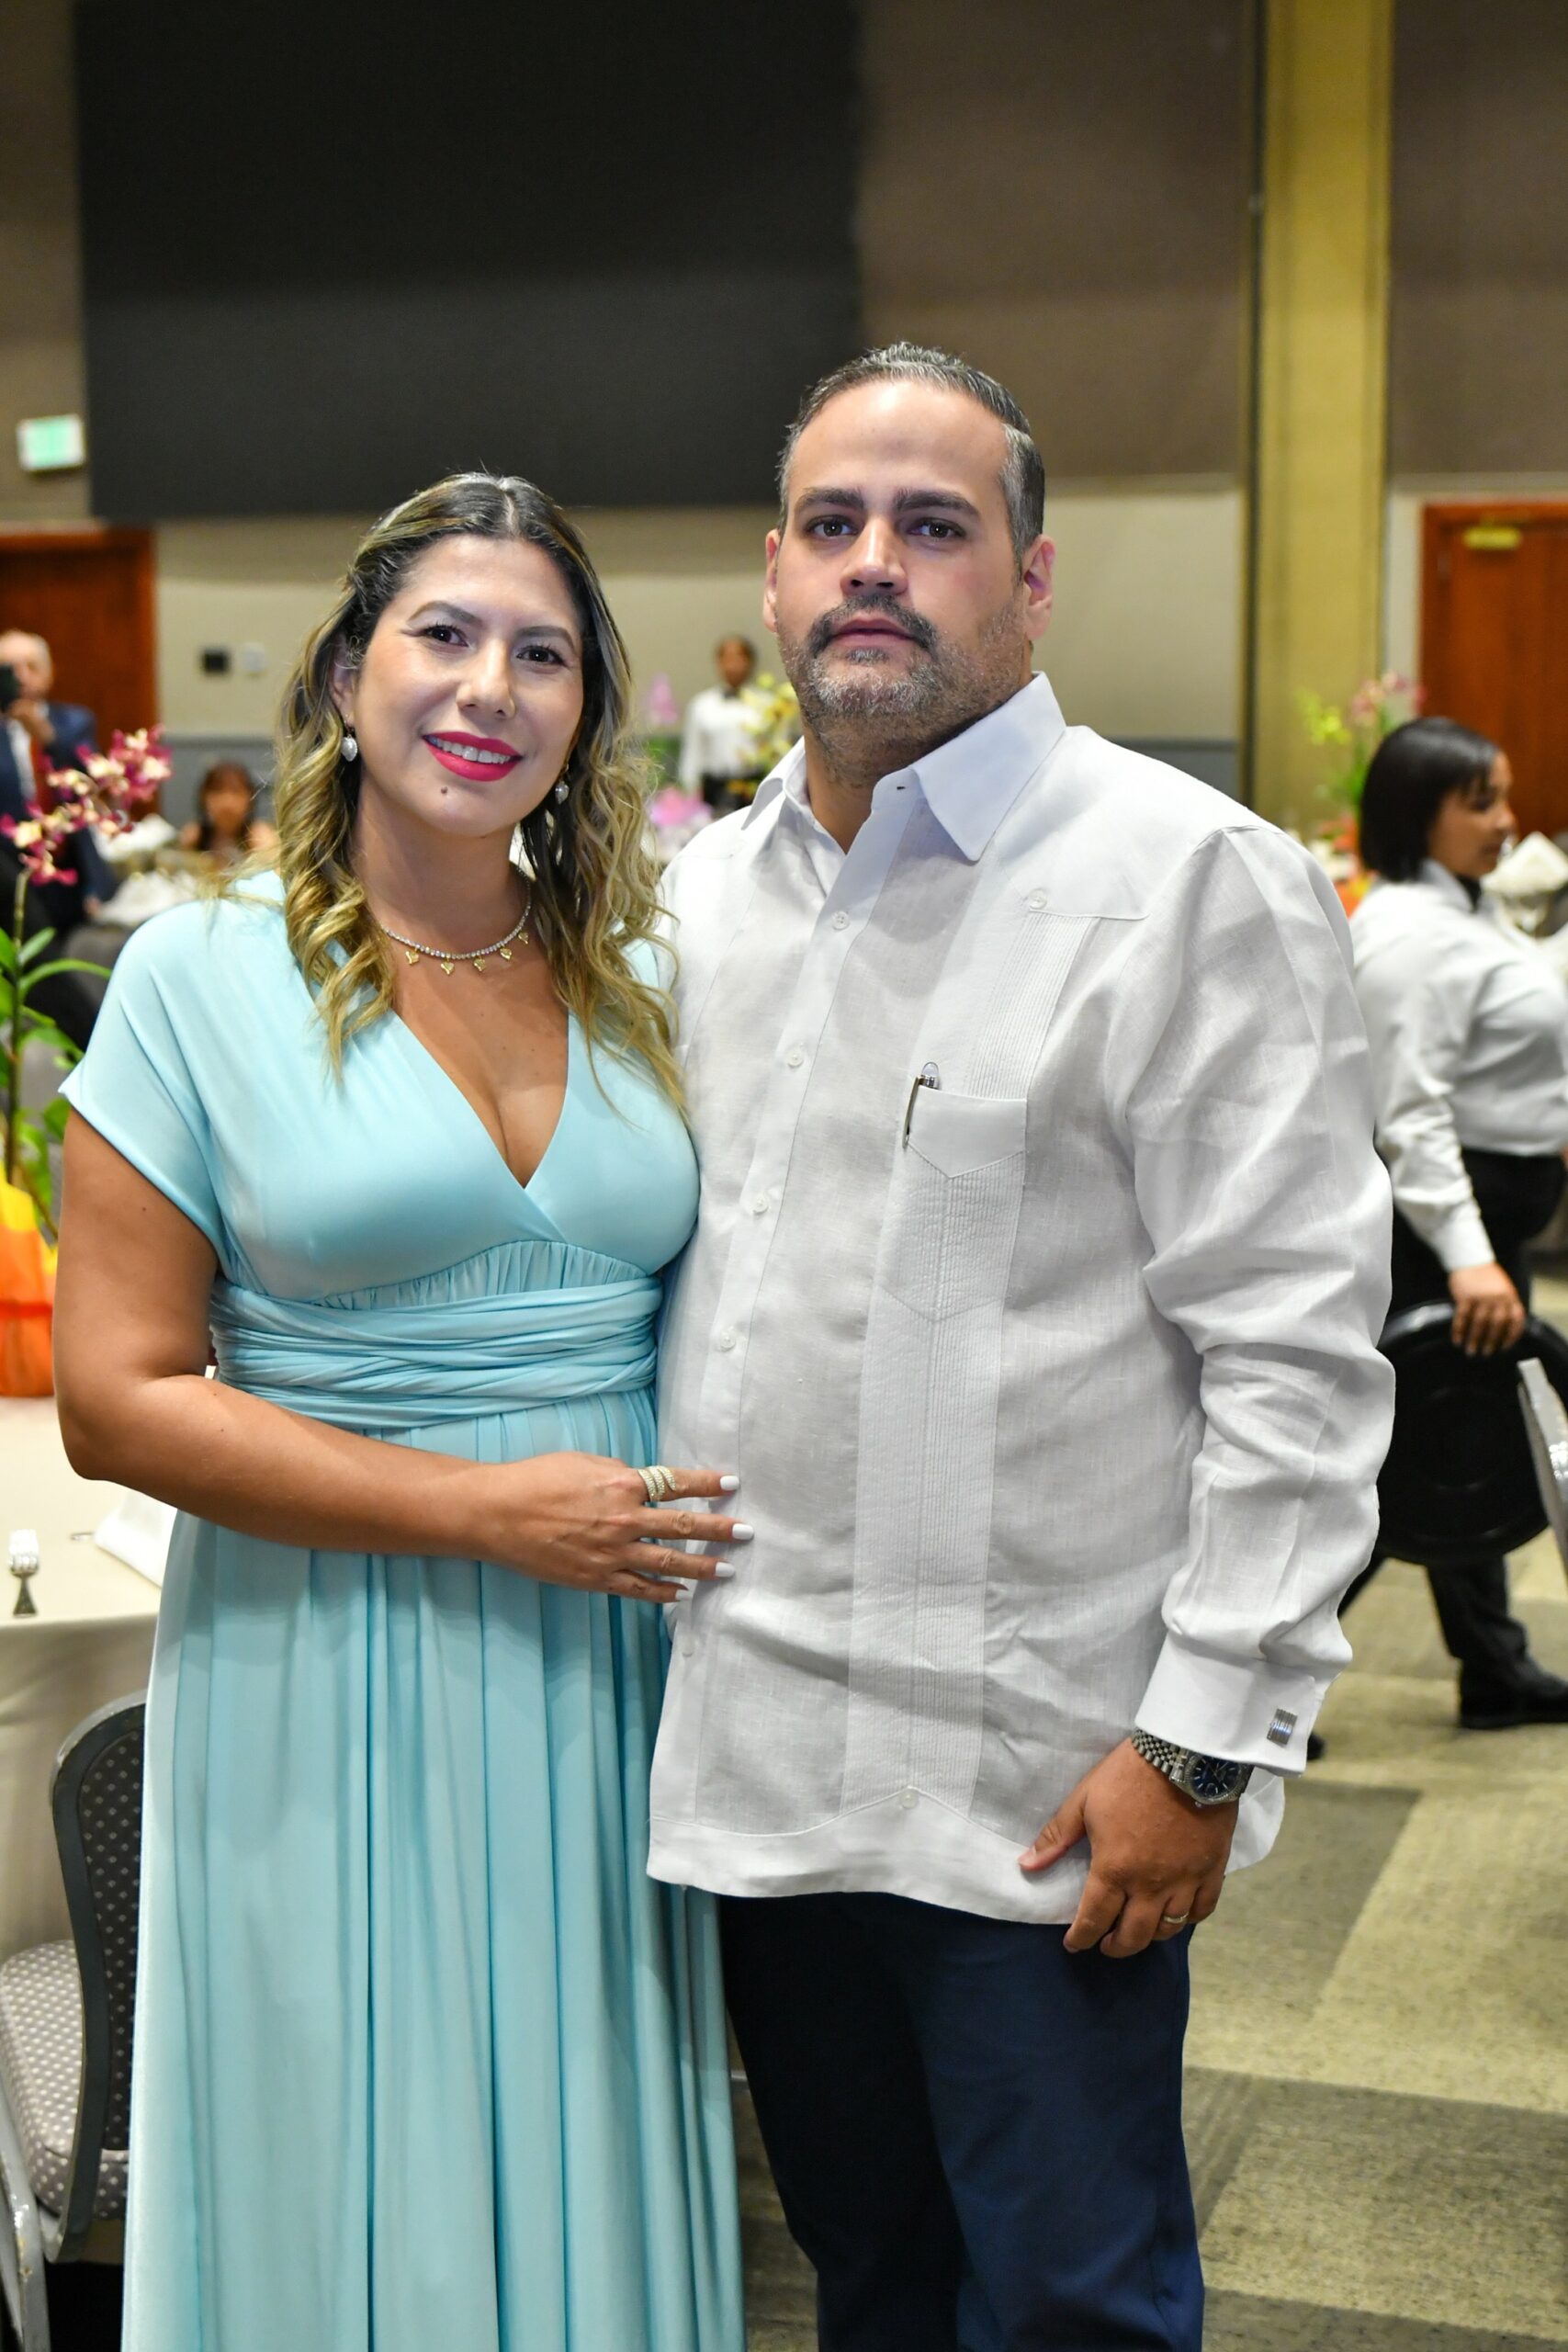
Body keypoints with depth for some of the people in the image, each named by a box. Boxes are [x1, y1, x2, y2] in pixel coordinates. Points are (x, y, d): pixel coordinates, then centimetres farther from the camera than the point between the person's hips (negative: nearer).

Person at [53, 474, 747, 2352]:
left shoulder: (640, 987, 8)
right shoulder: (204, 977, -5)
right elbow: (117, 1401, -9)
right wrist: (491, 1510, -15)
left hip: (613, 1678, 4)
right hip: (335, 1698, -4)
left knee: (595, 2193, 15)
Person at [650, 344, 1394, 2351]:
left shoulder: (1193, 882, -10)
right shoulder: (705, 889, 10)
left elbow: (1293, 1355, -13)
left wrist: (1208, 1739, -16)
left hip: (1038, 1787, -5)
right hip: (750, 1755, 6)